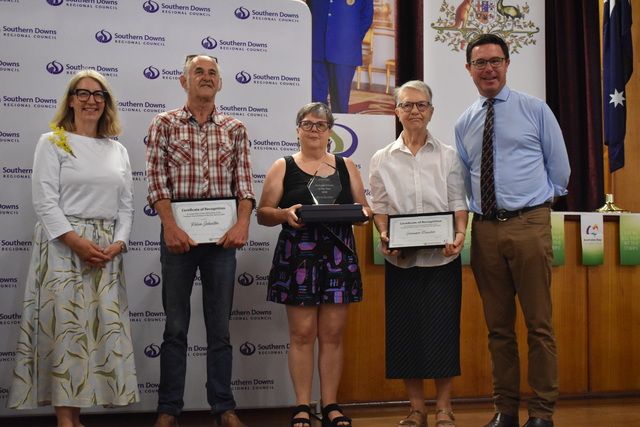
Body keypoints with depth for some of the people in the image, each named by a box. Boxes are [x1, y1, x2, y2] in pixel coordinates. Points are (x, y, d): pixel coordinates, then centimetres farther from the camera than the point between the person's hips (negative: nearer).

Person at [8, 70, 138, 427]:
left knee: (105, 326, 2)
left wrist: (118, 243, -5)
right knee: (66, 325, -5)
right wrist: (77, 241, -16)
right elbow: (45, 200, -7)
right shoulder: (53, 142, 2)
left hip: (107, 250, 5)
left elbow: (126, 206, 11)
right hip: (63, 246, -4)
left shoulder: (118, 151, 15)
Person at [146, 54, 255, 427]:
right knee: (175, 326, 5)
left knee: (220, 326, 8)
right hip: (178, 231, -1)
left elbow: (244, 181, 4)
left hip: (222, 232, 2)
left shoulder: (235, 129, 11)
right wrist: (170, 227, -16)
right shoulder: (165, 124, 5)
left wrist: (243, 223, -12)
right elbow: (157, 180, -4)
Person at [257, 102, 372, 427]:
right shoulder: (283, 167, 7)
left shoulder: (346, 166, 14)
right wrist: (285, 213, -16)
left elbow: (363, 207, 14)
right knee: (302, 334, -1)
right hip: (297, 257, -2)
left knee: (333, 334, 4)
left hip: (339, 257, 2)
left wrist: (363, 213, -9)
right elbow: (263, 213, 3)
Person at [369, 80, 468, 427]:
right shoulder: (382, 159, 8)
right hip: (401, 257, 1)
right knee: (404, 327, 2)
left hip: (442, 255, 0)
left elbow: (458, 202, 4)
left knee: (442, 325, -1)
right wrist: (385, 236, -10)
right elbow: (380, 208, 7)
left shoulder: (448, 155, 8)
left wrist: (460, 234, -13)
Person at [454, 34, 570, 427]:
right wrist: (480, 208, 8)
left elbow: (559, 167, 9)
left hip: (529, 225, -3)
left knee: (540, 324, -1)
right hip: (485, 229, 3)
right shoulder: (464, 124, 13)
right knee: (498, 327, 8)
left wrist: (539, 202, 10)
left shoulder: (535, 110, 5)